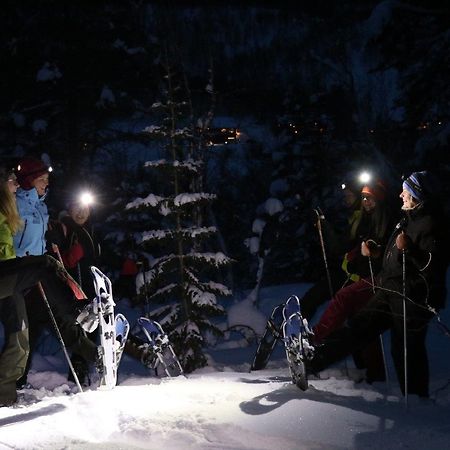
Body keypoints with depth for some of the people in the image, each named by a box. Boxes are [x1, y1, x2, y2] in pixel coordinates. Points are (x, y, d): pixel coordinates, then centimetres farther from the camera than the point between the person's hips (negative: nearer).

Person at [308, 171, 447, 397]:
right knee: (357, 327, 6)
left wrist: (408, 248, -28)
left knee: (407, 351, 0)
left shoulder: (430, 225, -16)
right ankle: (311, 360, 6)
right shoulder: (408, 218, 13)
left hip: (413, 300, -9)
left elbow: (434, 267, -23)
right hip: (390, 291, 9)